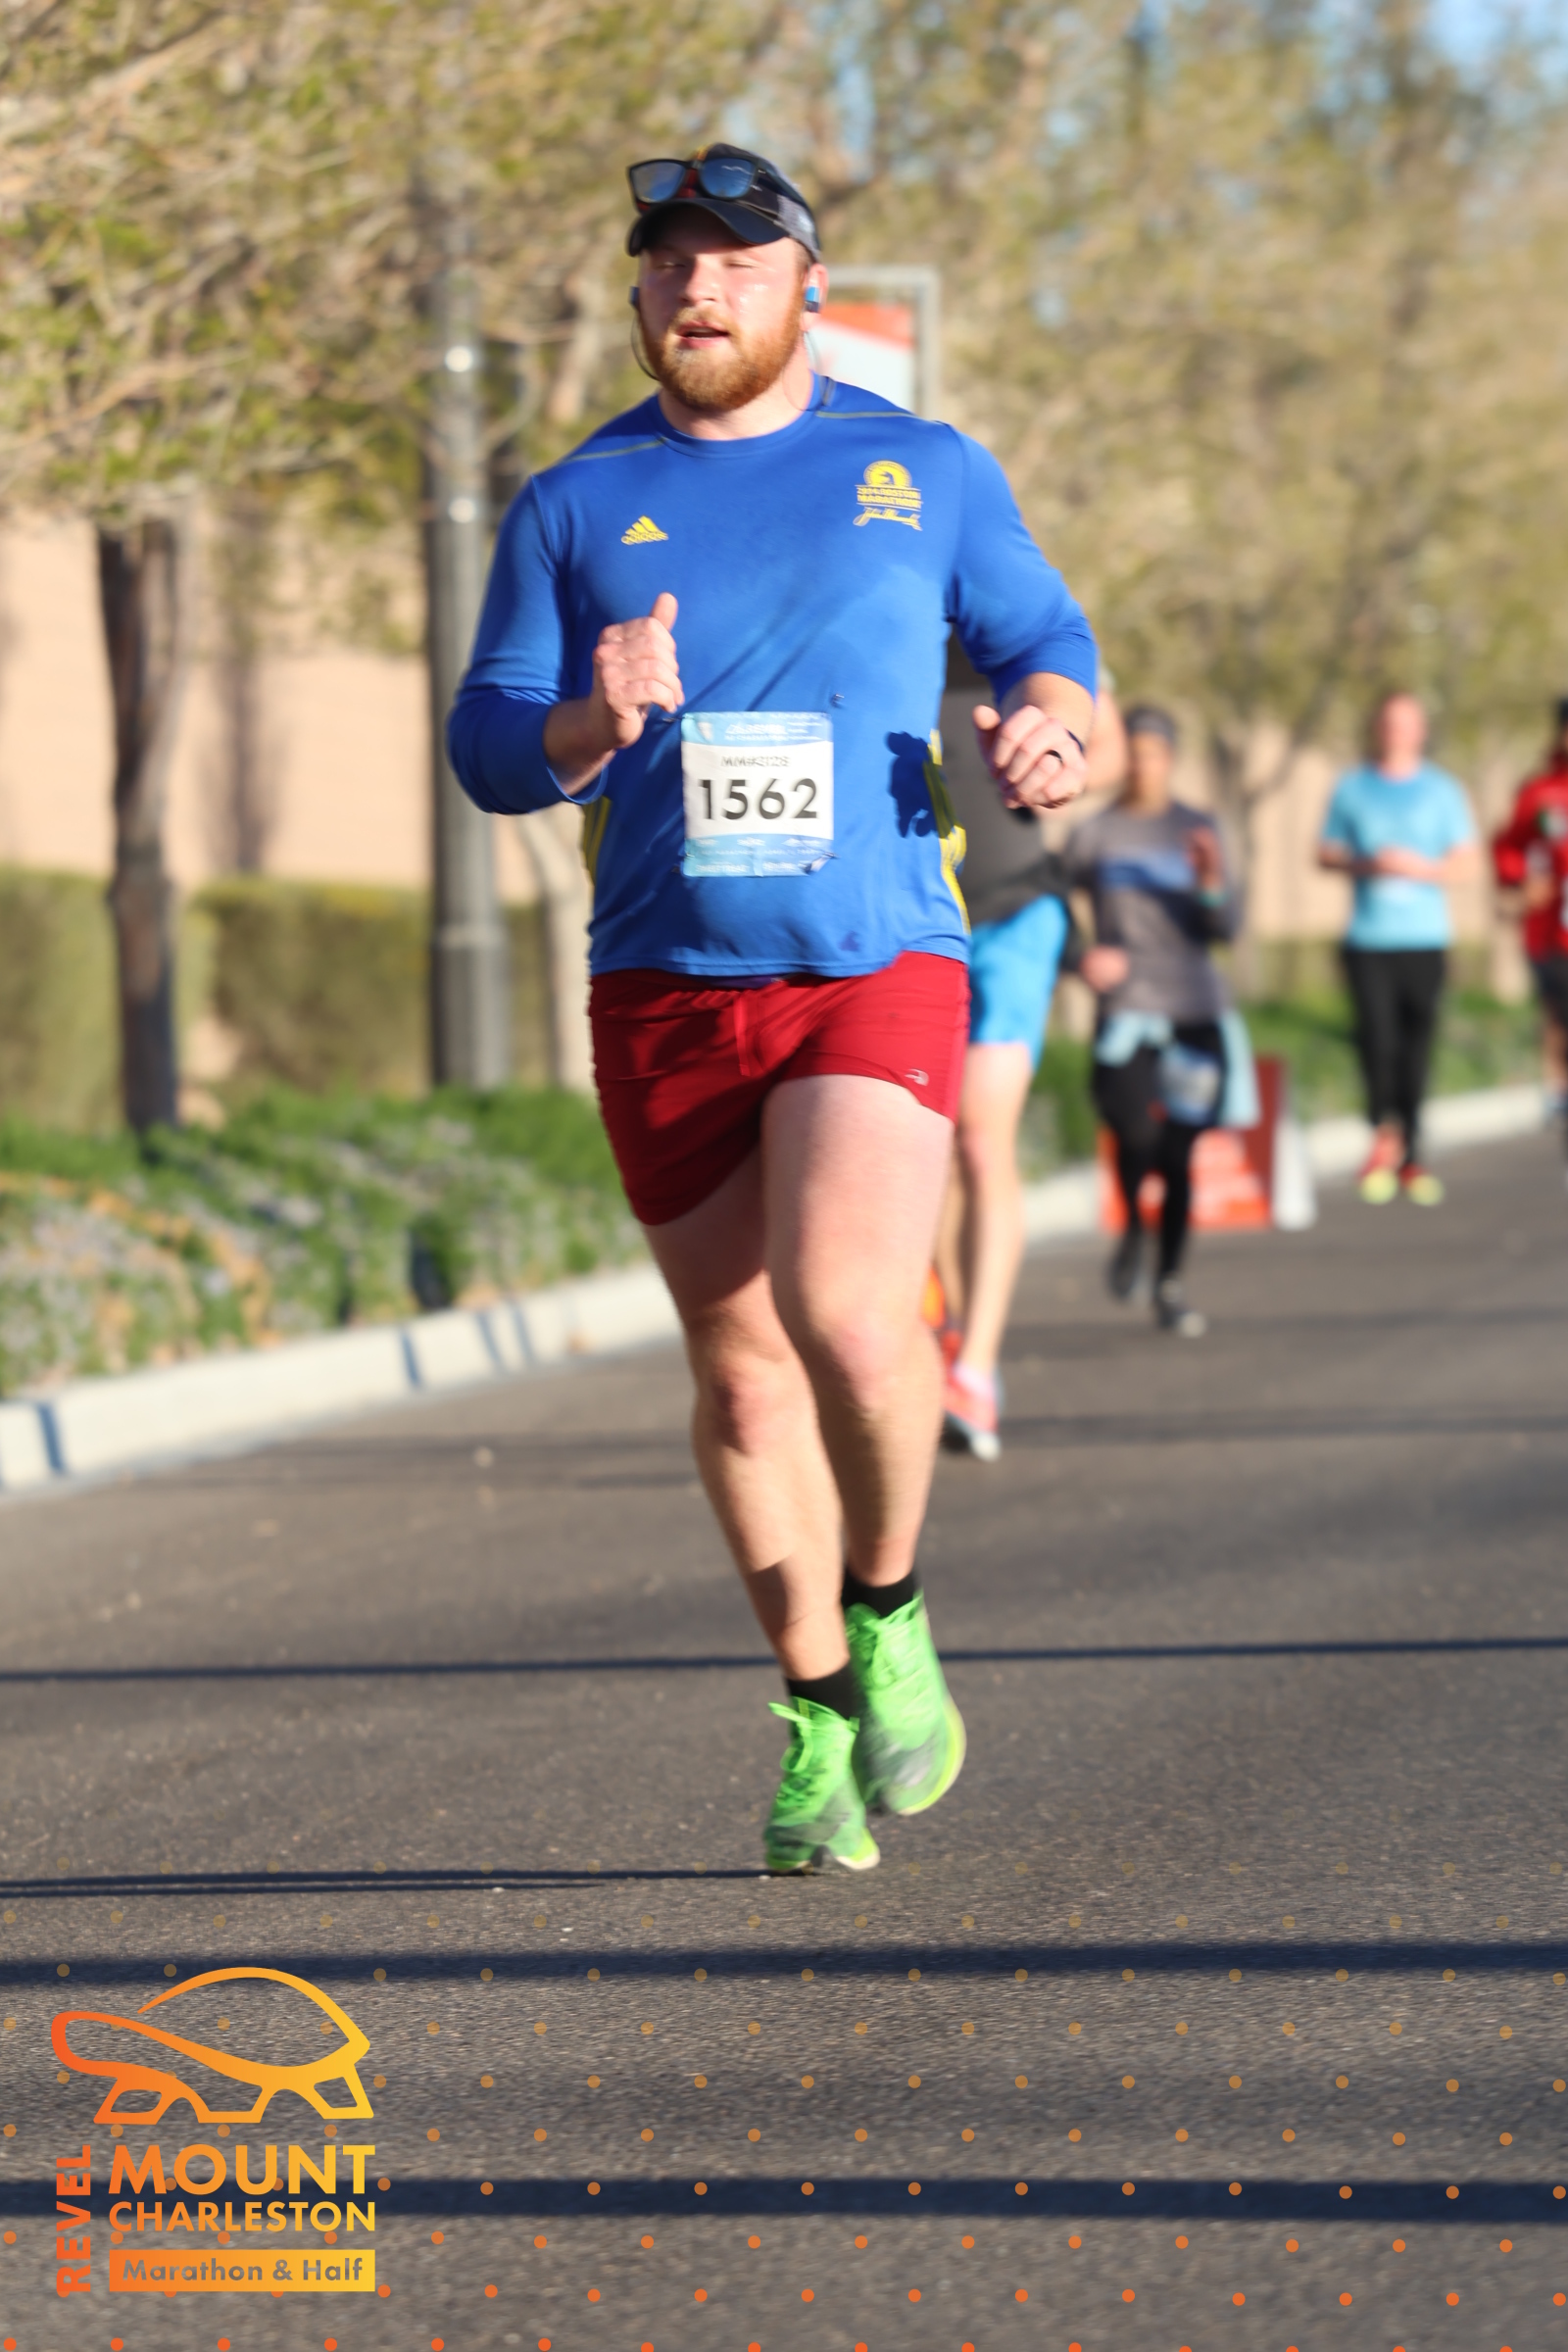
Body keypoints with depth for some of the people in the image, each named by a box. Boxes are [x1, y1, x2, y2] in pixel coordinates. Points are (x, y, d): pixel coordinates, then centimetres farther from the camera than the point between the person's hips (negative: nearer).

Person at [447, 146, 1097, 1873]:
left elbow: (1038, 631, 17)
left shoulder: (926, 474, 7)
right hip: (662, 991, 2)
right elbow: (484, 744, 5)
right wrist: (587, 729, -18)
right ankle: (820, 1720, 22)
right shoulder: (573, 509, 7)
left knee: (847, 1315, -23)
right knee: (741, 1372, 6)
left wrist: (1048, 721, -6)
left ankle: (888, 1616, 4)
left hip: (878, 966, -2)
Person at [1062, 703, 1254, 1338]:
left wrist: (1213, 885, -15)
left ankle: (1169, 1286, 17)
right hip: (1126, 1005, -2)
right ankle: (1132, 1230, 10)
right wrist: (1080, 958, -12)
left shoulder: (1197, 829, 9)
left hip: (1195, 1007, 2)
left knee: (1177, 1155, 3)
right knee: (1136, 1137, -21)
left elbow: (1224, 929, 5)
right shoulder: (1094, 835, 4)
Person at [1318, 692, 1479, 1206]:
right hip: (1367, 940, 0)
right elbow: (1325, 854, 13)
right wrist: (1363, 865, -8)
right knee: (1376, 1038, -15)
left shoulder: (1443, 792, 8)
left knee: (1416, 1045, 0)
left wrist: (1419, 868, -11)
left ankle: (1409, 1157, 7)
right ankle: (1385, 1131, 2)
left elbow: (1467, 864, 6)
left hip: (1425, 938, 0)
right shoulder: (1351, 789, 10)